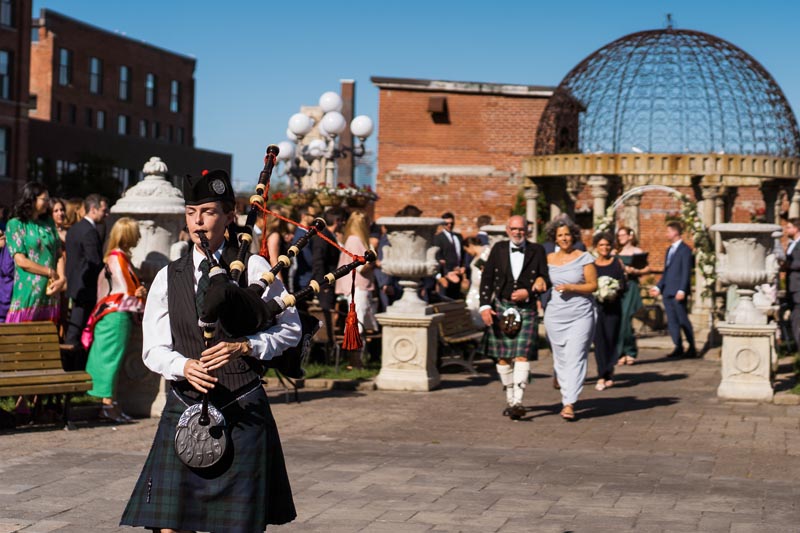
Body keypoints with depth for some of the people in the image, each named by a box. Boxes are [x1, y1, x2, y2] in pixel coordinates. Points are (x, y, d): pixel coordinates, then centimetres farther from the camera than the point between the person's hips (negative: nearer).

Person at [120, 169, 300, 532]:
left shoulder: (253, 268, 1)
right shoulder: (169, 278, 9)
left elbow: (290, 328, 2)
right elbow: (154, 349, 7)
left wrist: (245, 346, -14)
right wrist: (184, 366, -14)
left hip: (242, 412, -2)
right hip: (184, 409, 2)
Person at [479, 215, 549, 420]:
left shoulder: (537, 251, 2)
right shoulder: (498, 249, 6)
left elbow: (546, 280, 4)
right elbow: (486, 278, 5)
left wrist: (529, 292, -13)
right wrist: (485, 306, -5)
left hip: (526, 309, -2)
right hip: (501, 307, 2)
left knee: (522, 355, -14)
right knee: (503, 357, 6)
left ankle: (518, 401, -20)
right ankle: (510, 400, 19)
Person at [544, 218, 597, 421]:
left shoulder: (584, 258, -1)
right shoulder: (549, 259, 9)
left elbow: (593, 285, -4)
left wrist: (570, 287, -14)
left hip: (580, 315, -4)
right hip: (555, 315, 4)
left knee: (575, 359, -10)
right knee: (560, 359, 8)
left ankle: (569, 404, -13)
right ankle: (567, 397, 28)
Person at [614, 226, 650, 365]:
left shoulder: (637, 252, 3)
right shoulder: (616, 253, 16)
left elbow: (647, 269, 4)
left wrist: (635, 271, -11)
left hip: (630, 287, -4)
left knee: (625, 318, -13)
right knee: (617, 320, -3)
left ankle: (630, 353, -4)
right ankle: (621, 353, 3)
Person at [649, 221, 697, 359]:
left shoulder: (685, 250, -7)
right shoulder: (669, 250, 19)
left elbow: (686, 272, -12)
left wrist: (682, 290, -19)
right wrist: (658, 287, 14)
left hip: (678, 292, -8)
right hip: (667, 291, 8)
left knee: (683, 320, -4)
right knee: (672, 321, 7)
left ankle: (692, 348, 5)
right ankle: (678, 348, 10)